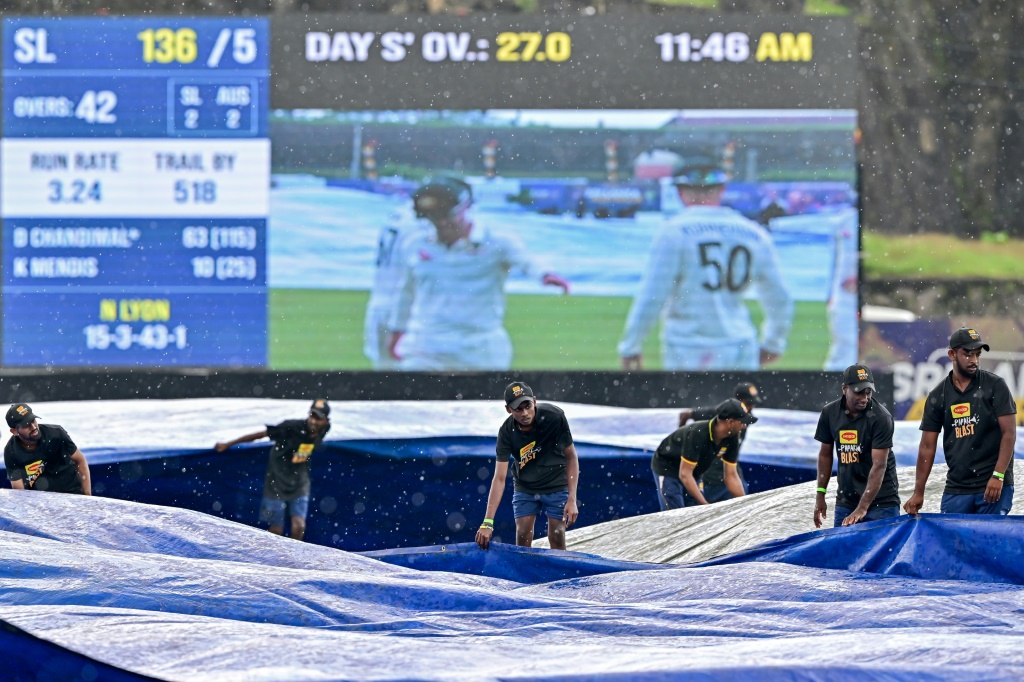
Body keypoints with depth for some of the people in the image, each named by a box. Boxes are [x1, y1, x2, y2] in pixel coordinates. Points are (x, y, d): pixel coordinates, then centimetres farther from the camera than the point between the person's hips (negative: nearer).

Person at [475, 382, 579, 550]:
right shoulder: (507, 432, -22)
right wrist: (487, 522, -32)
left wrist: (572, 500, -19)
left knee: (557, 538, -3)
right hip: (525, 489, 1)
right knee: (522, 537, -2)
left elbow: (571, 456, -13)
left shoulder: (554, 417, -25)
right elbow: (499, 478, -25)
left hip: (556, 486, -1)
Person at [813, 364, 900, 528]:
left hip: (881, 501, -4)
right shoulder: (830, 413, 0)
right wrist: (820, 495, 9)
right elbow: (825, 454, 13)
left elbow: (879, 465, -19)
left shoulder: (881, 417, -14)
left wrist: (862, 508, -26)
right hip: (845, 501, 4)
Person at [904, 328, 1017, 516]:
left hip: (995, 486, -3)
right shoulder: (938, 396, 8)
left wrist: (998, 476, -15)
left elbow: (1009, 433, -5)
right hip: (956, 489, 3)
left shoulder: (995, 386, 0)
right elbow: (927, 446, 9)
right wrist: (918, 493, 5)